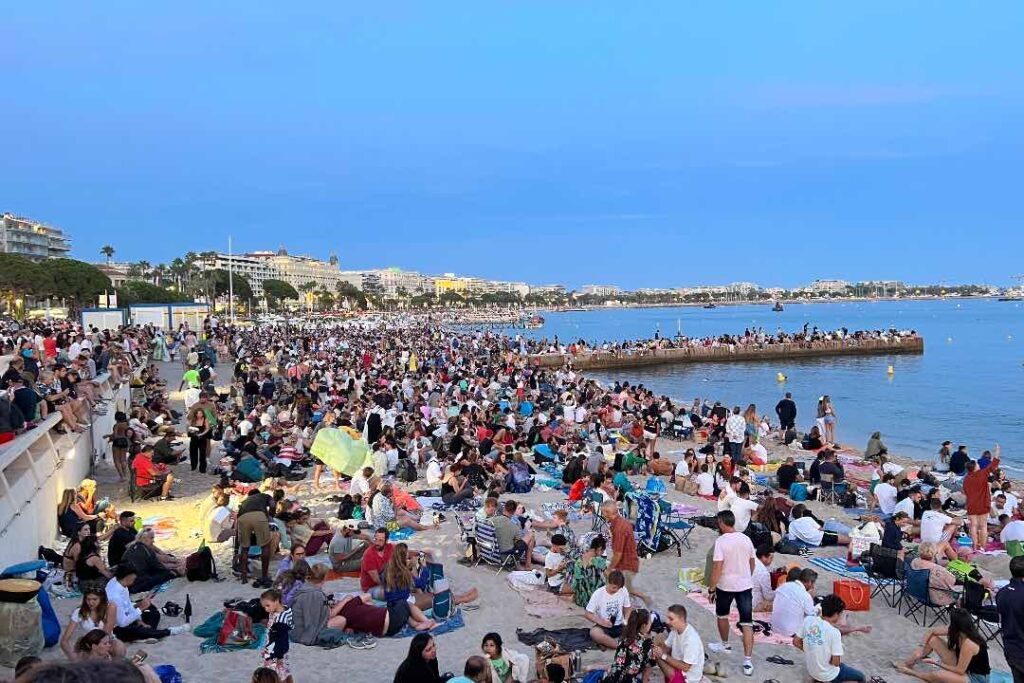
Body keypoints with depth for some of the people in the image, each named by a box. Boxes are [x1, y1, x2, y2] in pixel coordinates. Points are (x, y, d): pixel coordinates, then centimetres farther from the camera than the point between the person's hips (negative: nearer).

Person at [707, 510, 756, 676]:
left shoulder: (721, 541, -16)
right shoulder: (746, 539, 1)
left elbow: (717, 568, -19)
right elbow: (752, 563, 12)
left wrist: (711, 589, -10)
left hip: (725, 586, -4)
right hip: (745, 585, 4)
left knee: (722, 615, 23)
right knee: (747, 623, 2)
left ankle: (725, 645, 42)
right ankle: (747, 661, -4)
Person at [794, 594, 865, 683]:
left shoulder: (808, 620, -11)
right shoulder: (834, 632, -28)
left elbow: (796, 642, -1)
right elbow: (836, 662, -23)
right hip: (827, 675, -7)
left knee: (842, 666, 33)